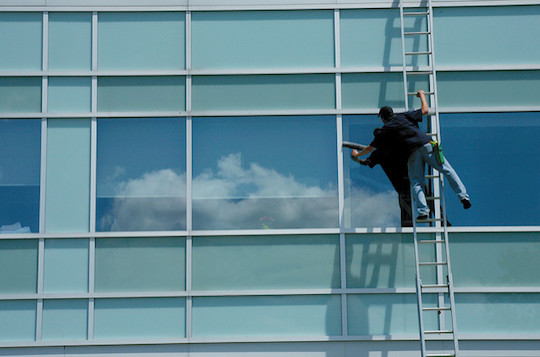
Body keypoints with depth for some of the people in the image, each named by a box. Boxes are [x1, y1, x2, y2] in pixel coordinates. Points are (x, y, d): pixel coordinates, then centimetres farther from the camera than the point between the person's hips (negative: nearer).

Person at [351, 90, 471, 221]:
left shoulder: (384, 131, 18)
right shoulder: (404, 116, 20)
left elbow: (370, 148, 28)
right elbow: (425, 110, 27)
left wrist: (357, 154, 46)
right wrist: (422, 95, 44)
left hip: (412, 153, -1)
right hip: (426, 145, 1)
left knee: (416, 182, 2)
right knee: (448, 170, 5)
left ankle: (423, 210, -14)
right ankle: (463, 196, -5)